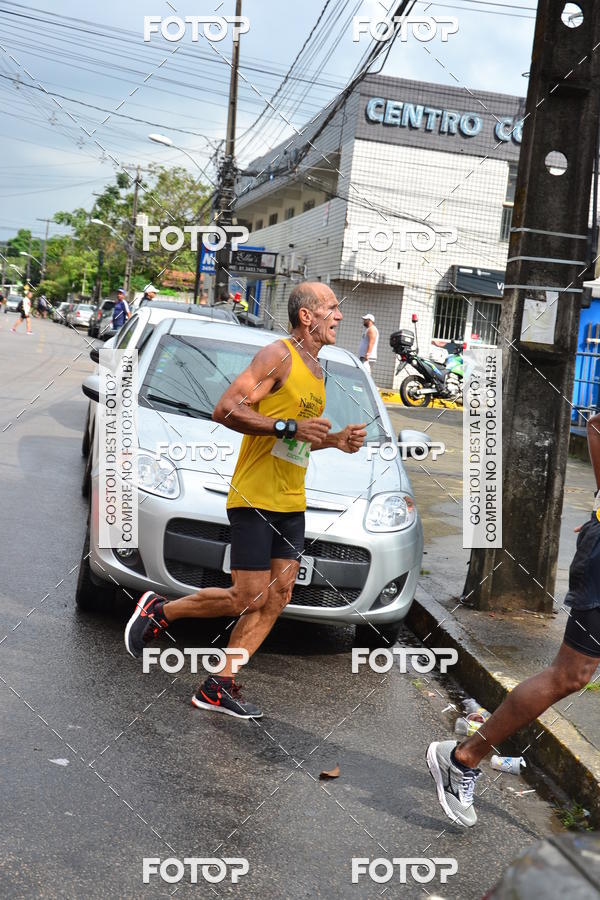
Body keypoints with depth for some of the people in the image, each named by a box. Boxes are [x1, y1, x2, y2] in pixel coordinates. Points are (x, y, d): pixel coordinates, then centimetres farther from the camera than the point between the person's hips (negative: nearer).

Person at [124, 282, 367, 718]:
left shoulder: (317, 369, 18)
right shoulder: (278, 355, -10)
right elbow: (225, 410, -19)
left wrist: (335, 440, 9)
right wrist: (290, 427, -23)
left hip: (292, 502, 9)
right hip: (255, 497, -9)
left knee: (277, 597, 4)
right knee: (249, 599, -6)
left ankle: (219, 687, 11)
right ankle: (159, 610, 15)